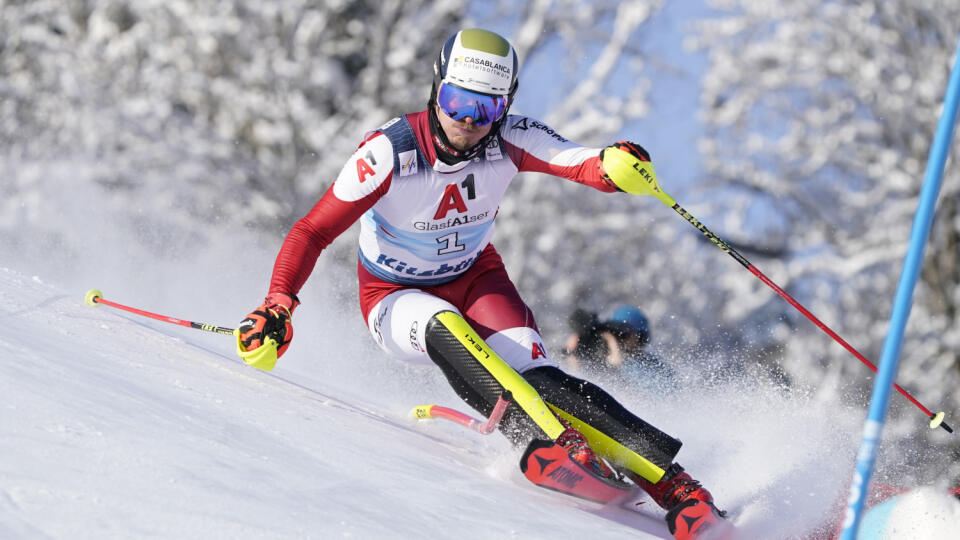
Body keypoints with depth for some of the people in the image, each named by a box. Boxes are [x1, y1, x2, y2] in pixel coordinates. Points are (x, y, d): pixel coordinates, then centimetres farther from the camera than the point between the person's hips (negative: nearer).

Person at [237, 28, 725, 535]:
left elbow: (587, 164, -34)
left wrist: (616, 165, -58)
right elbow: (313, 232, -21)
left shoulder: (509, 140, -19)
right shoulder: (388, 152, -25)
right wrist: (277, 306, -35)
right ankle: (558, 443, -46)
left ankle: (672, 482, -28)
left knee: (537, 378, -24)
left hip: (476, 280, 1)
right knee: (445, 327, -38)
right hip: (397, 298, -1)